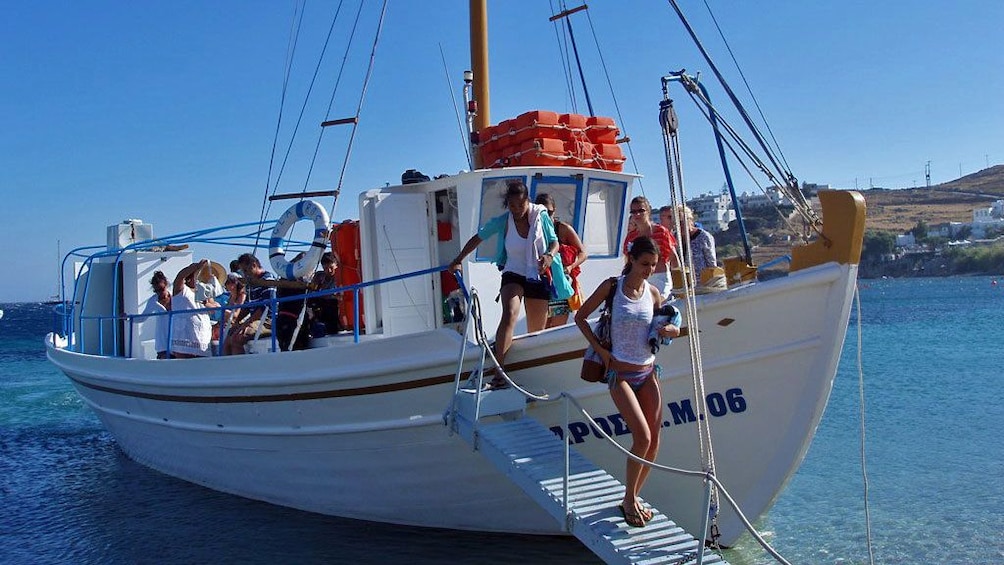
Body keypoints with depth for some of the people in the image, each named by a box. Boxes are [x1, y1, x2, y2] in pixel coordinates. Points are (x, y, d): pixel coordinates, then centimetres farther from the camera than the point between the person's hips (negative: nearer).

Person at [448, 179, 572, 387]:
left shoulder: (541, 216, -5)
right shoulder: (501, 221, -6)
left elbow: (555, 242, 1)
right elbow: (478, 238, 5)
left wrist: (550, 256, -21)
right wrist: (458, 260, 3)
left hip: (539, 277, 2)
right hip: (513, 275, -2)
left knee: (536, 333, 8)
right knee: (509, 315, -30)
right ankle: (498, 372, -37)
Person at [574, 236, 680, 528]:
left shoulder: (652, 292, 5)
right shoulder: (612, 286, -5)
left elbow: (671, 325, 19)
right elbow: (580, 317, 2)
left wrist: (670, 329, -6)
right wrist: (600, 349, -6)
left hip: (648, 373, 5)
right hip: (620, 374, -5)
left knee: (653, 443, 2)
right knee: (642, 437, -16)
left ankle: (633, 497, 20)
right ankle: (629, 499, 3)